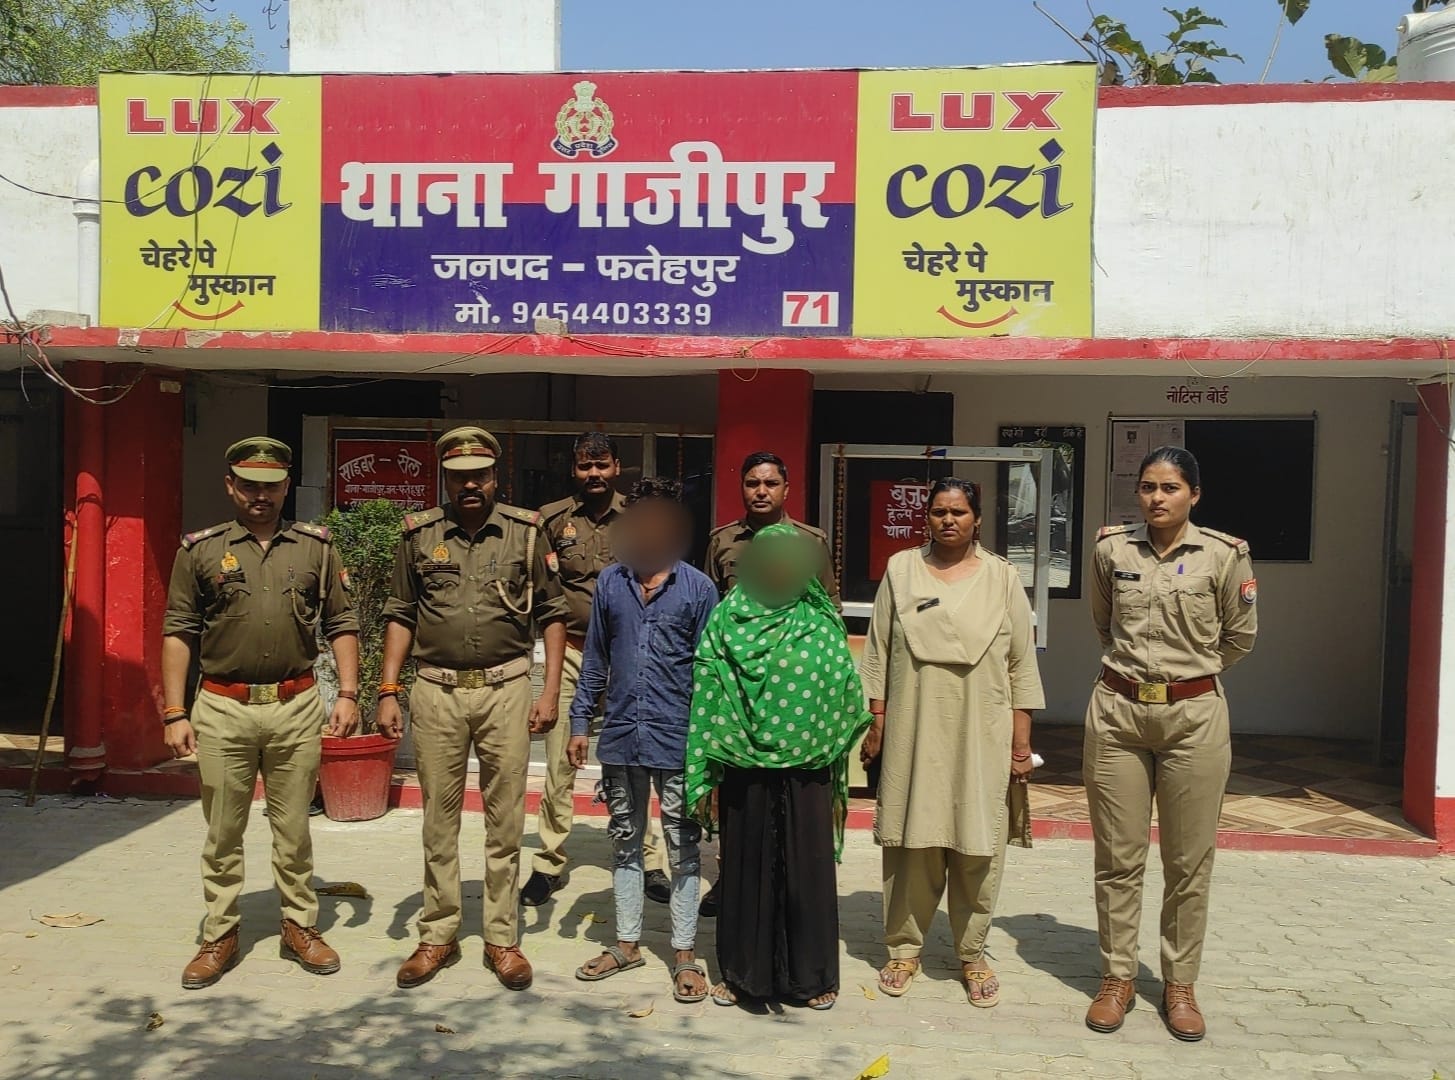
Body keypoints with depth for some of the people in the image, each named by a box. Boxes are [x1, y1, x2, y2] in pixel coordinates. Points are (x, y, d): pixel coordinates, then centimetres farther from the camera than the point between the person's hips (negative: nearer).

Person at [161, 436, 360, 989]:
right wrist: (175, 713, -2)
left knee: (293, 828, 10)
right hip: (223, 709, 0)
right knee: (222, 832, 9)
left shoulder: (315, 547, 6)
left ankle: (300, 927, 24)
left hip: (296, 707, 1)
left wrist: (348, 694, -1)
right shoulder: (200, 550, 3)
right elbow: (177, 632, 3)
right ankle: (220, 937, 22)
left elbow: (341, 625, 8)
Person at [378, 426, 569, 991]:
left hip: (505, 690, -1)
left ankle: (502, 938, 18)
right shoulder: (419, 534, 6)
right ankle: (437, 935, 23)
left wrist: (551, 690, -2)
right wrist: (387, 692, 2)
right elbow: (400, 616, 10)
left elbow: (552, 613, 5)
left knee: (504, 822, 5)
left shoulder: (525, 531, 2)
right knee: (439, 820, 9)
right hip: (436, 691, 1)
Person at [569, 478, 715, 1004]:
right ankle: (627, 944, 30)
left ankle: (685, 954, 19)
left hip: (676, 738, -3)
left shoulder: (698, 588, -4)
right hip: (621, 734, 3)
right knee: (624, 842, 15)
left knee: (683, 848, 6)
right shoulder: (610, 583, 5)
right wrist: (580, 722, 8)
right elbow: (595, 658, 10)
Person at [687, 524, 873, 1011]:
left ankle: (811, 975, 24)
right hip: (744, 770, 0)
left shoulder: (823, 624, 1)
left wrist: (839, 784, 3)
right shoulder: (727, 619, 0)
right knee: (745, 866, 10)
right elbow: (705, 695, -1)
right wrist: (706, 776, -4)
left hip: (806, 772, 0)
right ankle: (741, 971, 26)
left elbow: (843, 698, 4)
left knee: (808, 868, 8)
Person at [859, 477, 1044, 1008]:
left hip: (981, 735, 0)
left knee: (977, 846, 4)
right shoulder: (900, 570, 6)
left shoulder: (1002, 577, 4)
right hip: (913, 731, 1)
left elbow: (1022, 666, 4)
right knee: (911, 841, 4)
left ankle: (972, 953, 20)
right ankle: (905, 947, 19)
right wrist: (875, 726, 3)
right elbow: (877, 654, 8)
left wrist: (1022, 743, 1)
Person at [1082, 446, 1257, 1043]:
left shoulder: (1224, 556, -5)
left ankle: (1179, 983, 22)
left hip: (1194, 716, -1)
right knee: (1118, 857, 7)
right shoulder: (1111, 548, 1)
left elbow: (1240, 636, 9)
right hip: (1117, 711, 1)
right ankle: (1118, 977, 21)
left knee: (1189, 861, 7)